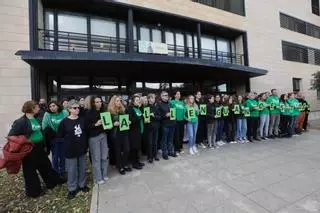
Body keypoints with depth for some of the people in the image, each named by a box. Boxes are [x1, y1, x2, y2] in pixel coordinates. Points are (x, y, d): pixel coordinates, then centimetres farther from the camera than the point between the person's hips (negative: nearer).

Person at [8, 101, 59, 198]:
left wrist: (44, 144, 12)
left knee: (46, 165, 19)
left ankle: (52, 182, 37)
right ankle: (34, 191, 29)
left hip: (39, 148, 7)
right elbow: (11, 136, -15)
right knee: (30, 171, 11)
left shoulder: (36, 119, 5)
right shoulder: (20, 122, -17)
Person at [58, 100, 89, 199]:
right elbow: (60, 135, -4)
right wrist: (70, 138, -3)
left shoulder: (82, 119, -1)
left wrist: (86, 144, 4)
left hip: (82, 148, 3)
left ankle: (82, 185, 35)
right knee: (72, 170, 10)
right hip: (70, 149, -3)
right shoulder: (64, 122, -10)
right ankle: (72, 189, 29)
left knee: (82, 168, 16)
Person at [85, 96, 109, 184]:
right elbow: (86, 126, -10)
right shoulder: (89, 113, -7)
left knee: (105, 156, 10)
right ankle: (98, 178, 21)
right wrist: (96, 124, -22)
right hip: (94, 137, -4)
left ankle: (104, 175, 29)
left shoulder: (103, 111, 6)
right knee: (96, 158, 4)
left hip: (103, 135, 4)